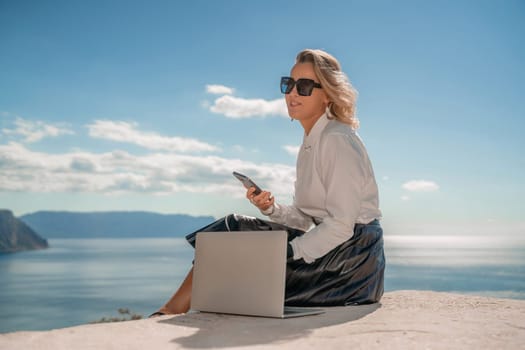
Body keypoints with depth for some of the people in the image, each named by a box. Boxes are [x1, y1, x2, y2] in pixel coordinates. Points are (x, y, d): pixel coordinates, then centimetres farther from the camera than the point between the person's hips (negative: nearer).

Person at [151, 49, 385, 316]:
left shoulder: (338, 139, -15)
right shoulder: (311, 143, 12)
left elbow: (341, 225, -20)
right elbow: (306, 219, 11)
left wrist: (288, 254, -22)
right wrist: (272, 209, -7)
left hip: (352, 255, -8)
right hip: (330, 245, 8)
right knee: (234, 230, -1)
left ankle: (172, 312, 7)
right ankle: (173, 310, 1)